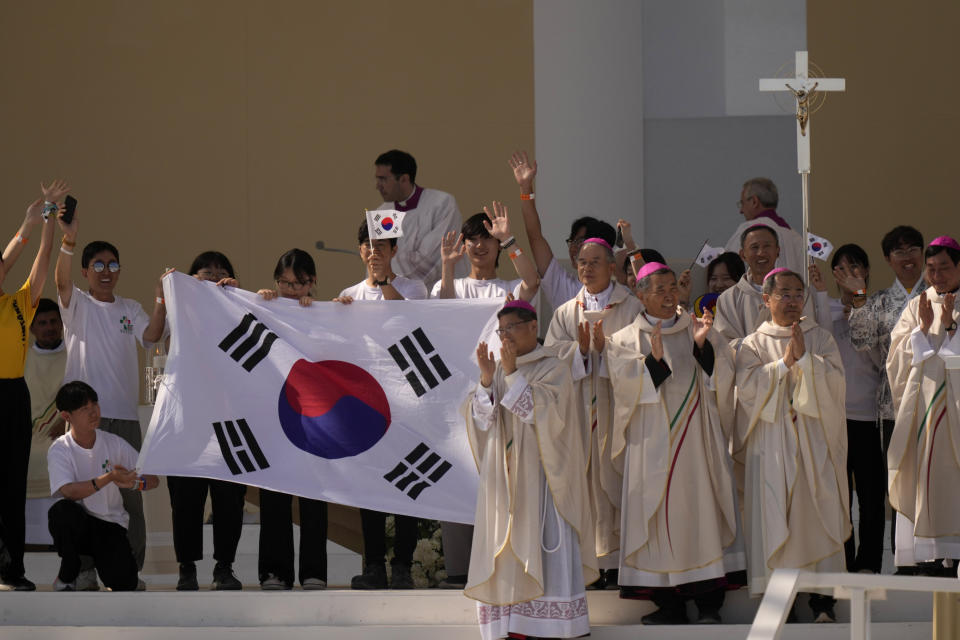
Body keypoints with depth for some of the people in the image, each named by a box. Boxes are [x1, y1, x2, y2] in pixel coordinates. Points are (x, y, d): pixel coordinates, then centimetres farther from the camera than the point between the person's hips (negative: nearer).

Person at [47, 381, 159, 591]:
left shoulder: (114, 443, -1)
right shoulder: (59, 449, -9)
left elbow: (153, 479, -1)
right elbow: (68, 491, -26)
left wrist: (134, 483, -26)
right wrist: (108, 478, -39)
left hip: (110, 524, 2)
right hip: (77, 524, -2)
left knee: (124, 582, -22)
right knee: (62, 510, -37)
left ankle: (99, 559, 17)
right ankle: (66, 578, -11)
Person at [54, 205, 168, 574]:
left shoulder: (130, 309, 14)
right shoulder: (78, 305, 4)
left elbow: (152, 335, -3)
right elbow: (61, 282, -17)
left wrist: (161, 301, -21)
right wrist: (69, 241, -34)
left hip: (124, 415, 3)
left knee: (130, 494, 4)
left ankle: (131, 568, 10)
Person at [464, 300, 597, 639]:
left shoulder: (554, 370, -2)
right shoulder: (498, 369, 12)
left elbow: (541, 410, -16)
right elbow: (481, 418, 2)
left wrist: (513, 374, -20)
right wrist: (487, 379, -13)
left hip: (539, 472, -5)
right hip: (503, 475, 5)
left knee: (543, 544, -7)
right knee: (506, 547, 0)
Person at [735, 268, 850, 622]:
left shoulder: (821, 338, 11)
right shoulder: (753, 344, 8)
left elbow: (835, 382, -2)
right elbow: (747, 387, -6)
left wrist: (804, 358, -13)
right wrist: (784, 363, -12)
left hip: (815, 440, 1)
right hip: (772, 443, -1)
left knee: (818, 513, -5)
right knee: (774, 515, -6)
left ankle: (822, 599, -4)